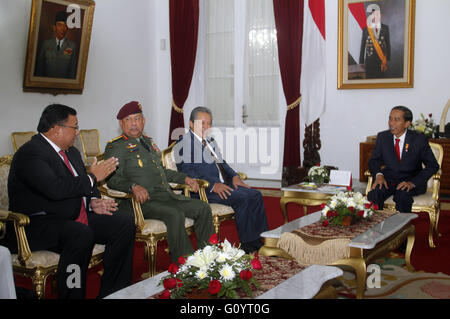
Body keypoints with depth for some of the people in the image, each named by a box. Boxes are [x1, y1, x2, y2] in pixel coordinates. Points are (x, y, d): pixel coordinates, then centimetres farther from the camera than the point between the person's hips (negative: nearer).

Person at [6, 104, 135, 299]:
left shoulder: (71, 152, 16)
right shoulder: (30, 153, -14)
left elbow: (81, 186, 21)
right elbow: (56, 189, -28)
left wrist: (94, 202, -3)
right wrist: (92, 177, -15)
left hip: (75, 218, 9)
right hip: (39, 224, -9)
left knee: (125, 224, -6)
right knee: (82, 234, -37)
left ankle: (111, 293, -1)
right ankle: (71, 295, -23)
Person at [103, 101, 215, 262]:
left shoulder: (148, 142, 24)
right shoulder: (116, 146, -1)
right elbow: (112, 178, -13)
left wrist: (184, 178, 23)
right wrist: (133, 186, -31)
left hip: (167, 195, 8)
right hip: (143, 201, -8)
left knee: (203, 208, -6)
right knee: (175, 215, -33)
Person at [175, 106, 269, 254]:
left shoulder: (211, 141, 23)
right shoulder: (184, 142, -4)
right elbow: (187, 171, -15)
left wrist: (234, 176, 3)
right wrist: (213, 185, -25)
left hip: (223, 184, 9)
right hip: (204, 189, -9)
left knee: (256, 195, -7)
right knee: (242, 198, -26)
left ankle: (261, 240, -4)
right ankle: (247, 244, -17)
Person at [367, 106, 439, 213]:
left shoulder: (419, 139, -5)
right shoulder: (382, 137, 4)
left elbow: (433, 166, -5)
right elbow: (374, 160, 10)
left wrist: (412, 183, -19)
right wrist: (378, 174, -15)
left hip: (411, 180, -2)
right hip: (388, 180, 2)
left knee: (402, 195, -36)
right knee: (374, 194, -30)